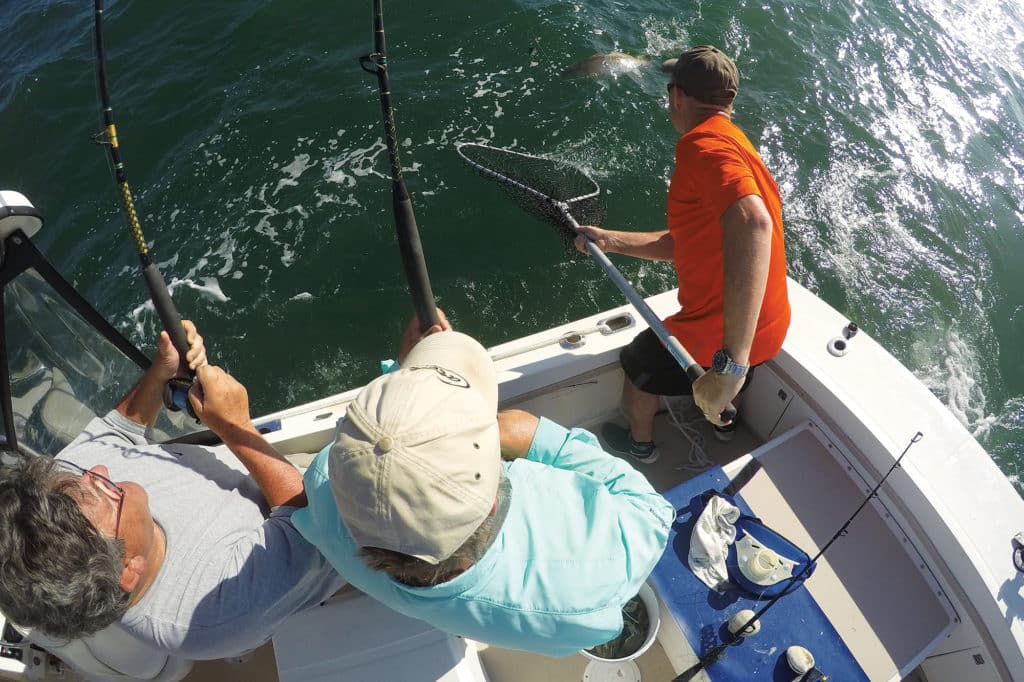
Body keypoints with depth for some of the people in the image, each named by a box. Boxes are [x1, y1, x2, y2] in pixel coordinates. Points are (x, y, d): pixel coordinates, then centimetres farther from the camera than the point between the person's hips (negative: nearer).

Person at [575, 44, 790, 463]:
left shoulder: (701, 142, -22)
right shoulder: (733, 142, 11)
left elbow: (752, 225, -41)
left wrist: (730, 361, -42)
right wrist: (611, 240, 21)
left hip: (718, 335, -8)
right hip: (766, 329, 8)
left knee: (638, 365, 22)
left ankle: (639, 444, 47)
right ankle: (720, 418, 68)